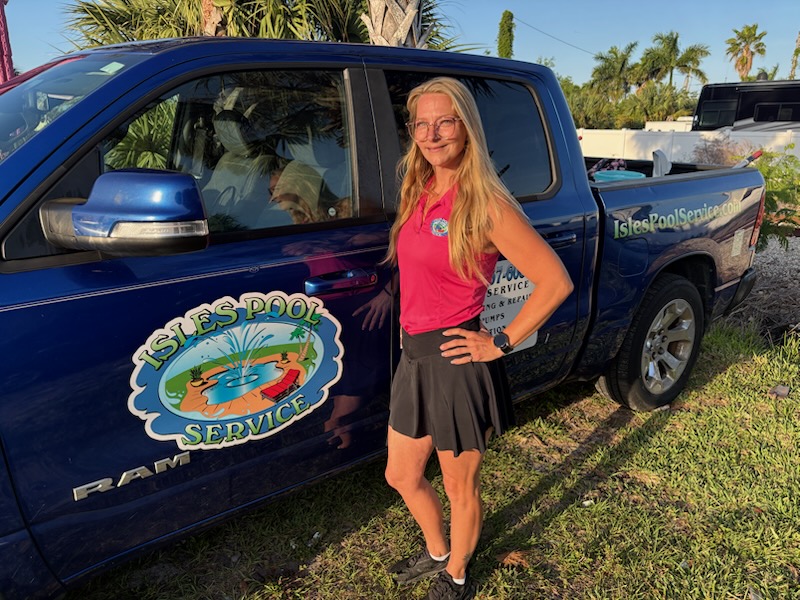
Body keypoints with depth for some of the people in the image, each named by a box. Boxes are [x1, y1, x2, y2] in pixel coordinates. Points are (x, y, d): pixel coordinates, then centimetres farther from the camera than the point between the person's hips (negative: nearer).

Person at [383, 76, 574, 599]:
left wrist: (502, 344, -15)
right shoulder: (419, 193, 6)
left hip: (456, 364, -7)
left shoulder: (486, 204, -16)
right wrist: (410, 315, 11)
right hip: (414, 358, 8)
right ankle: (436, 552, 50)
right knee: (402, 477, 22)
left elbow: (556, 281, -18)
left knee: (460, 487, 15)